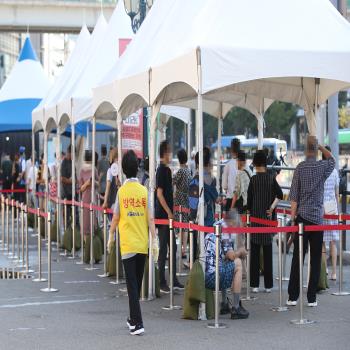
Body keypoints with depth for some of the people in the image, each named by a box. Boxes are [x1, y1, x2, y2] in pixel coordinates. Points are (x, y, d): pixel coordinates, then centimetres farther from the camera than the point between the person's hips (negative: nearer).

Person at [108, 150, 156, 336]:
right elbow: (150, 218, -3)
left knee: (132, 284, -2)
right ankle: (133, 318, 29)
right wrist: (154, 240, 2)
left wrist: (111, 237, 15)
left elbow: (116, 217, 0)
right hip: (142, 244, 3)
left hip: (127, 244, -3)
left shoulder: (122, 191, -5)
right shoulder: (144, 191, 0)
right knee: (137, 283, 16)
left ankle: (137, 323, -10)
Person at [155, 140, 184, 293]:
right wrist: (169, 212, -20)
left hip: (167, 214, 10)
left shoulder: (166, 170, 14)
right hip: (163, 215, -10)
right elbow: (159, 194, -19)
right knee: (163, 249, -5)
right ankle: (162, 283, 0)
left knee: (172, 247, 13)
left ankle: (174, 280, 20)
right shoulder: (162, 170, -14)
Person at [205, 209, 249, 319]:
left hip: (201, 275, 9)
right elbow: (231, 255, -8)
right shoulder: (224, 231, -5)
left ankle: (224, 305, 31)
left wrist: (238, 253, 22)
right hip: (212, 277, -9)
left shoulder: (213, 229, 21)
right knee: (238, 263, 7)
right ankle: (236, 308, 6)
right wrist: (241, 251, 12)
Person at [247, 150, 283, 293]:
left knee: (255, 250, 3)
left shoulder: (253, 179, -4)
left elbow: (249, 200, -1)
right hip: (269, 217, 2)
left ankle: (255, 284, 2)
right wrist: (272, 208, -4)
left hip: (255, 217, -2)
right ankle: (268, 285, 8)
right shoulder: (271, 178, 1)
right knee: (268, 250, 6)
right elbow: (280, 194, -8)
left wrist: (249, 213, 9)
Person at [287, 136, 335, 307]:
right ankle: (311, 298, 4)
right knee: (315, 260, 4)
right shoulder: (323, 167, -1)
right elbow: (332, 159, 24)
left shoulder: (300, 168, -3)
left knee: (297, 258, 3)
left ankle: (293, 297, 4)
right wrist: (321, 147, 17)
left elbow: (294, 195, -3)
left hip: (301, 217, 0)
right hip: (317, 218, 0)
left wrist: (293, 216, 2)